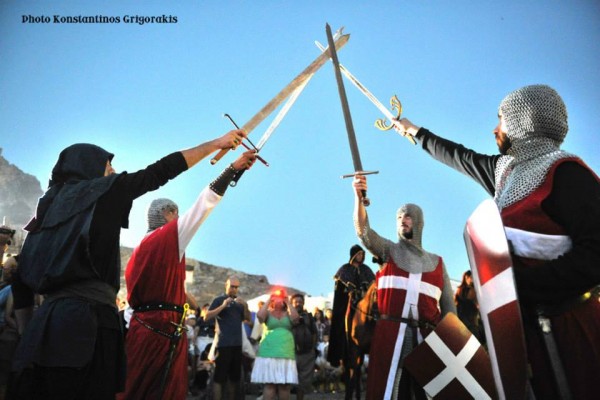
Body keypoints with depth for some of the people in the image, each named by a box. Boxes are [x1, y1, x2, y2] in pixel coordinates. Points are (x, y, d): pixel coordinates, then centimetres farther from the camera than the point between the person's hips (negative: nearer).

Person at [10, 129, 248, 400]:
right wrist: (217, 143, 9)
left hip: (50, 318, 7)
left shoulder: (50, 204, 20)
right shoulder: (104, 191, 3)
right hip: (87, 317, -7)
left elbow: (22, 274, 17)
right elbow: (162, 171, 2)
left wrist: (28, 330, 21)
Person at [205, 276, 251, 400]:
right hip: (223, 344, -6)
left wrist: (245, 306, -7)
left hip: (237, 344, 6)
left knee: (234, 376, 12)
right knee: (219, 376, -5)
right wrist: (223, 306, -20)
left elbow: (248, 318, 10)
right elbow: (207, 317, -11)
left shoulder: (239, 302, 16)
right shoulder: (219, 300, -1)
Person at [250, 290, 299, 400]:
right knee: (269, 384, -6)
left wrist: (288, 303, 2)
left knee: (285, 385, 0)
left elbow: (295, 318, -8)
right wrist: (268, 301, -1)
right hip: (268, 353, -2)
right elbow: (259, 315, -13)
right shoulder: (268, 313, 9)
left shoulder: (288, 314, 14)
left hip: (286, 353, 2)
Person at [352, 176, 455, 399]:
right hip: (391, 333, -2)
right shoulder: (389, 250, 12)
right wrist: (359, 197, -20)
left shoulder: (436, 262, 17)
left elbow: (448, 305, 16)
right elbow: (363, 231, -6)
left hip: (426, 336, 2)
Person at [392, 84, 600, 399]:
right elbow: (460, 157, 24)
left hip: (567, 325, -8)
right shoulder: (506, 168, 8)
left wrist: (517, 284, -25)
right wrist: (414, 131, 34)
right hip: (528, 317, 8)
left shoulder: (565, 172, -16)